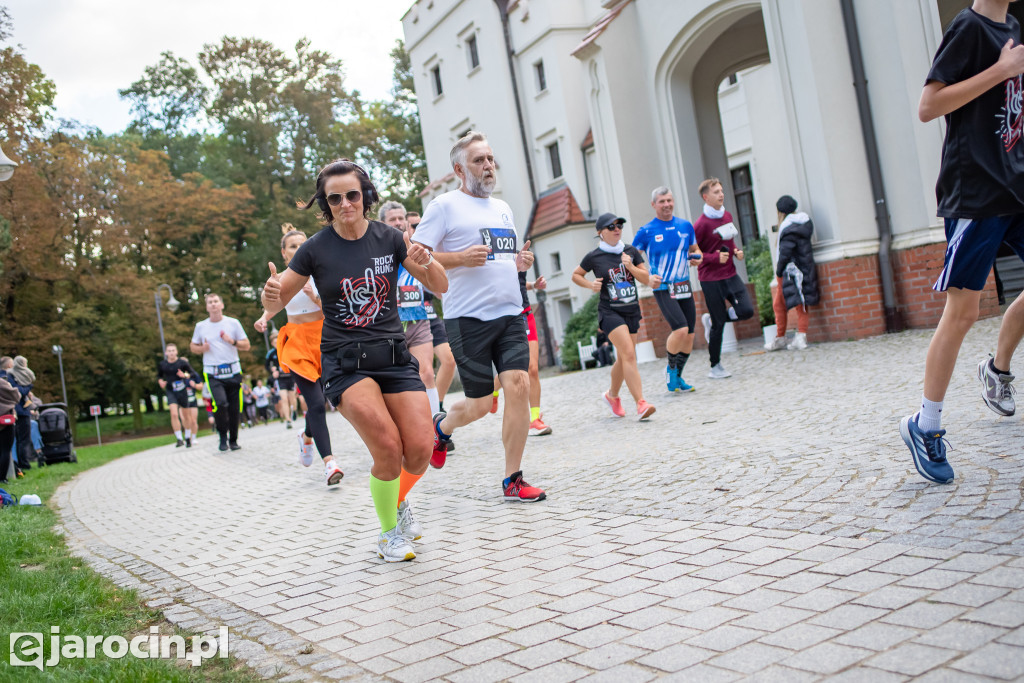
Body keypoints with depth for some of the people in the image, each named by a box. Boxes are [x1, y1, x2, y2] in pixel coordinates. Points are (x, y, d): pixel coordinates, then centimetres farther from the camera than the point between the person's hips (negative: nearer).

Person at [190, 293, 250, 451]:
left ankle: (233, 440, 22)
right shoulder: (200, 326, 8)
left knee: (235, 409, 2)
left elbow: (246, 346, 8)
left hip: (233, 371, 1)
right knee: (221, 403, -22)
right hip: (212, 374, -1)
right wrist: (202, 348, -3)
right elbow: (193, 346, 19)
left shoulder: (233, 323, 5)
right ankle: (223, 435, 2)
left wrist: (232, 341, -11)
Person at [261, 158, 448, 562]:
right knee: (388, 450, -19)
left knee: (421, 450, -11)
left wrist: (426, 263, -19)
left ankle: (399, 501, 25)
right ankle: (389, 532, 8)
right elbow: (274, 305, 3)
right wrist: (270, 292, -21)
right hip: (345, 362, -2)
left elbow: (440, 287, 3)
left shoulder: (389, 239, 1)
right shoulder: (315, 249, -3)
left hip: (393, 355, 3)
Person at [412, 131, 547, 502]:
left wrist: (521, 262, 6)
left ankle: (512, 481, 2)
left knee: (519, 385, -9)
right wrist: (460, 257, -19)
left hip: (510, 314, 5)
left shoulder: (502, 208, 19)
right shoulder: (444, 206, -2)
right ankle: (442, 426, 36)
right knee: (479, 405, 0)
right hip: (468, 318, -5)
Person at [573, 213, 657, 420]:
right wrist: (590, 285, -7)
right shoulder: (594, 257, -4)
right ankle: (641, 404, -21)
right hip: (610, 311, -5)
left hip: (632, 310, 5)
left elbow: (646, 279, 4)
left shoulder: (631, 251, 5)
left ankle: (612, 395, 36)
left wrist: (630, 266, -12)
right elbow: (576, 275, 11)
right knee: (629, 354, -19)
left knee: (623, 359, 12)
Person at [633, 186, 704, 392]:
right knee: (680, 329, -21)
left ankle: (677, 377, 23)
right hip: (663, 289, -5)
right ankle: (671, 368, 4)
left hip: (684, 287, 5)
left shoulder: (685, 226, 8)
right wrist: (648, 277, -16)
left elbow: (695, 249, 21)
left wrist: (697, 257, -3)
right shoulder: (646, 231, -5)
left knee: (689, 336, 5)